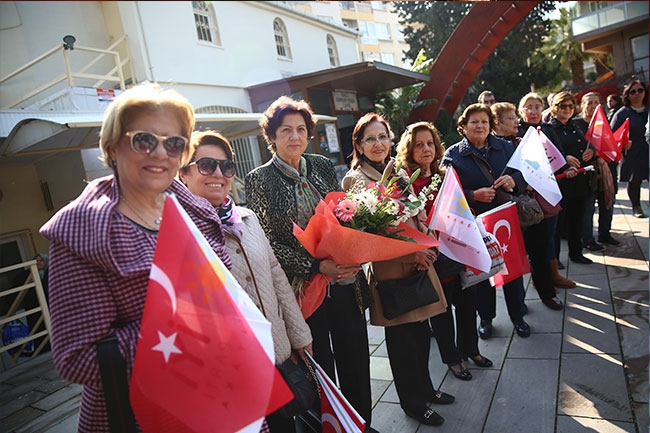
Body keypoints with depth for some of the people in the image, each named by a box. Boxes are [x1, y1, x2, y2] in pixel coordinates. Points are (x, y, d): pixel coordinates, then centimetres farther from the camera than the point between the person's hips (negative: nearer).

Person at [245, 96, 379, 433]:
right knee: (320, 368, 11)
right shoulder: (259, 179, -6)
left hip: (346, 282, 4)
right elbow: (267, 241, -10)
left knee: (356, 358, 16)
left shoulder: (323, 166, 6)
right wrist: (316, 266, -19)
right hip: (303, 288, -4)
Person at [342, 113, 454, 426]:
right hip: (390, 269, -6)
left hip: (419, 263, 6)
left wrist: (425, 249, -5)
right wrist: (408, 253, -17)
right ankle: (412, 402, 28)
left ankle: (425, 388, 39)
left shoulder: (399, 173, 11)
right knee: (402, 337, 8)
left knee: (421, 330, 17)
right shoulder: (354, 180, -9)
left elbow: (418, 215, 13)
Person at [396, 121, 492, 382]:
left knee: (467, 302, 19)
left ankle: (469, 348, 43)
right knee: (442, 310, 11)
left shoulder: (444, 176, 9)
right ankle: (452, 358, 34)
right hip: (434, 257, -6)